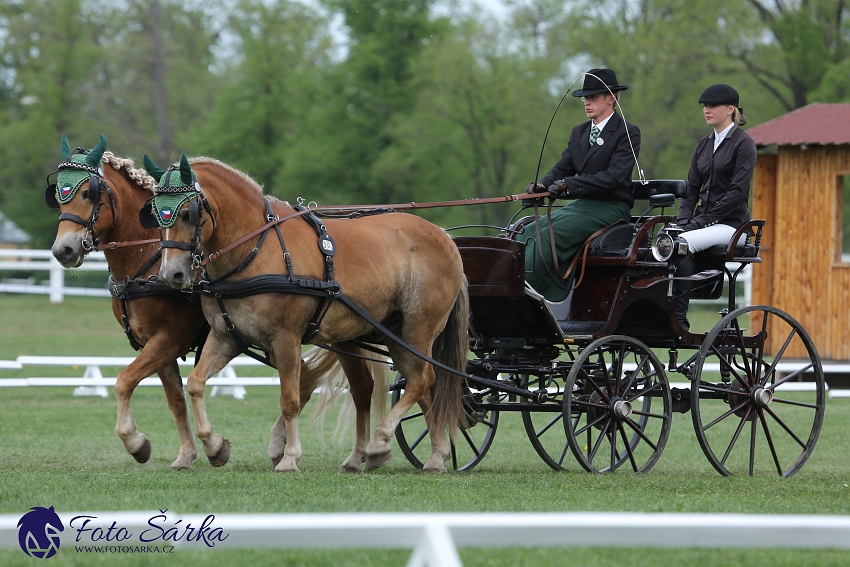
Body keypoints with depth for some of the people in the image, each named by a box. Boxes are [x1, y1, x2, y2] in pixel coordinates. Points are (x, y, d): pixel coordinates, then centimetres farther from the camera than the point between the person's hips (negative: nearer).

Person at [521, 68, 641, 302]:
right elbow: (563, 167, 14)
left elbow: (614, 176, -19)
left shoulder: (627, 132, -7)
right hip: (581, 204, 8)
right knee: (527, 233, -12)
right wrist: (542, 185, -11)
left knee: (547, 236, -27)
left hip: (610, 209, -8)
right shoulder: (579, 132, 18)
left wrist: (568, 184, -27)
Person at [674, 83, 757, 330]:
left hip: (731, 222, -6)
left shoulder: (743, 143, -5)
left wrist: (703, 219, -18)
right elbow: (692, 188, 16)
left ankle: (679, 317, -33)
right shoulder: (704, 145, 17)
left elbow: (737, 192, -13)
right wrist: (683, 218, -3)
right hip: (703, 221, 6)